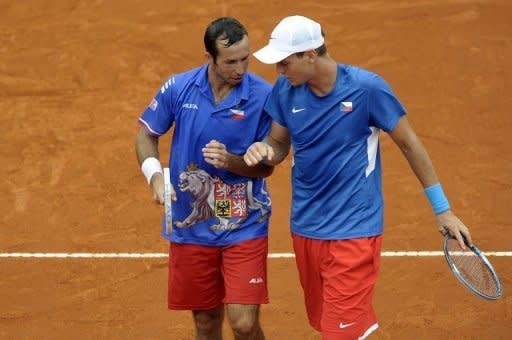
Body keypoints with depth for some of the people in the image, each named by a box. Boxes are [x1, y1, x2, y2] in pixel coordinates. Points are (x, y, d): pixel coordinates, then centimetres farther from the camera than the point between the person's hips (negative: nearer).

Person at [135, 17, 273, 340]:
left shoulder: (263, 95, -12)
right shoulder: (178, 88, -6)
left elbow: (267, 165, -5)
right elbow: (147, 135, 8)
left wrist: (231, 161, -25)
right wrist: (155, 175, -10)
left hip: (244, 226, -2)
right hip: (190, 226, 2)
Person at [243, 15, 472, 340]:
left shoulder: (366, 88, -16)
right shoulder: (285, 90, -3)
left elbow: (409, 143, -5)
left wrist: (442, 209, 0)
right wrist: (264, 150, -15)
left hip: (353, 231, -5)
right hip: (305, 227, 5)